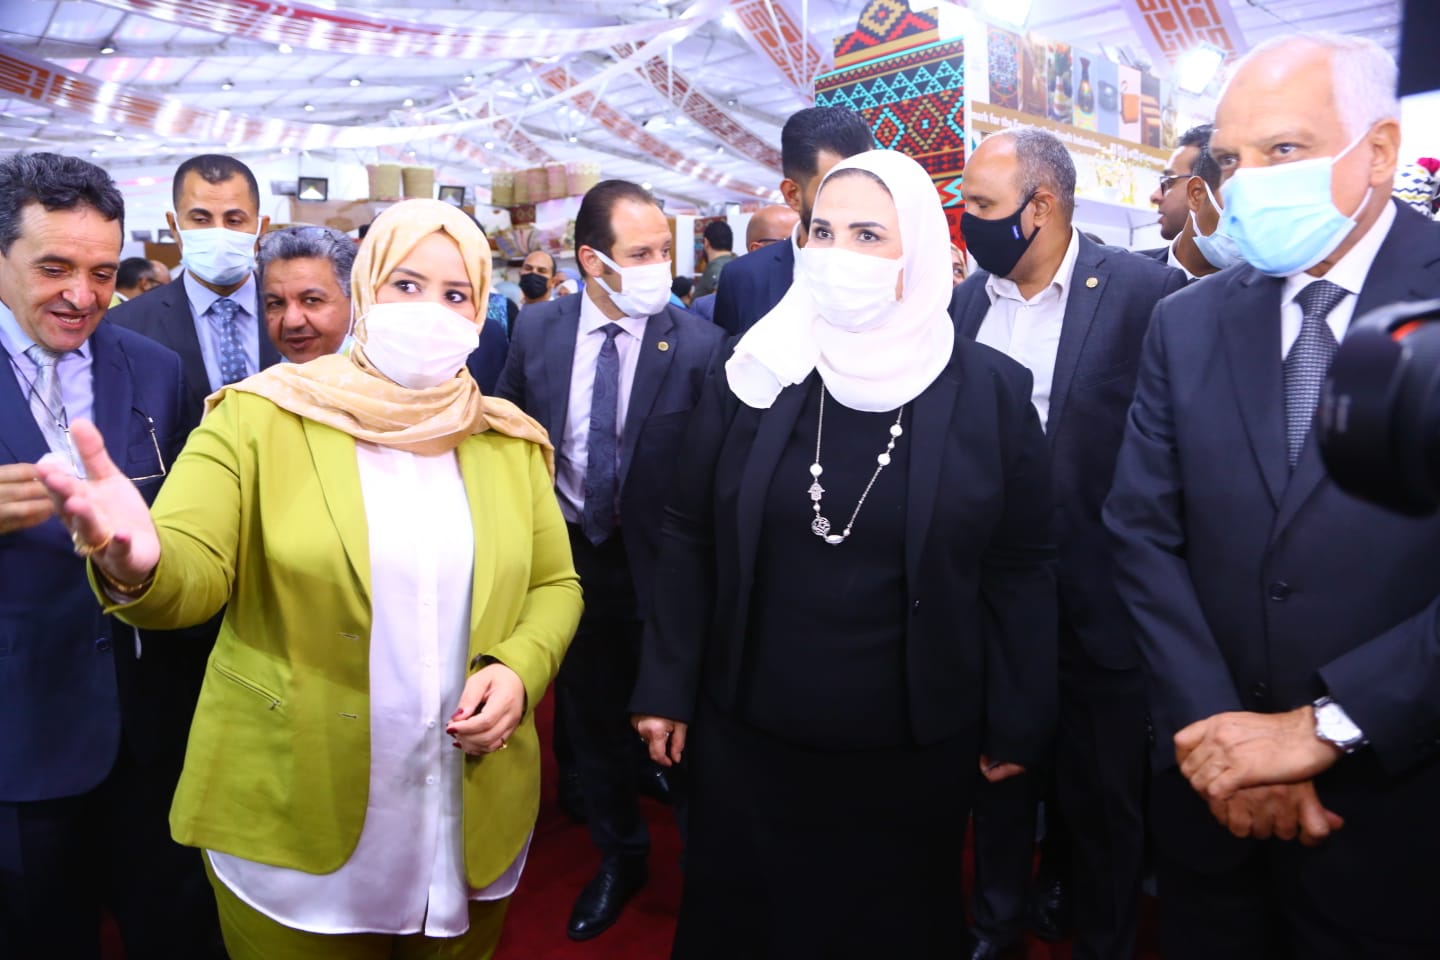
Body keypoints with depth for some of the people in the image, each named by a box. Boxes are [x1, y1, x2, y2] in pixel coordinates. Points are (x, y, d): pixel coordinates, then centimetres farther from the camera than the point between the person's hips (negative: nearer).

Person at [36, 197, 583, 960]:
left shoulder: (511, 442, 1)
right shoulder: (261, 417, -8)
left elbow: (554, 585, 6)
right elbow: (192, 571, -16)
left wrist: (519, 669, -13)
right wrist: (134, 563, -39)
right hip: (294, 817, -2)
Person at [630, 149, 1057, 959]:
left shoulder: (992, 391, -7)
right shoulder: (754, 376, -5)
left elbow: (1022, 570, -2)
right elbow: (689, 540, 0)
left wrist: (1018, 724, 0)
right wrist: (667, 688, 0)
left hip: (916, 750, 0)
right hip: (746, 737, 1)